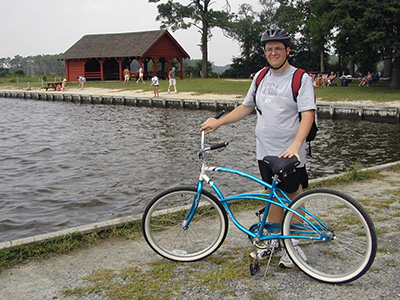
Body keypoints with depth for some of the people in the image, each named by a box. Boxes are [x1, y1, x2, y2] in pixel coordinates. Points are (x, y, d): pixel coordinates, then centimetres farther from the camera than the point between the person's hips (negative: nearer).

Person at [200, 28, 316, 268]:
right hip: (265, 151, 5)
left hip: (290, 154, -5)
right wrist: (218, 122, 13)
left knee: (294, 197, 5)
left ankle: (294, 245, 18)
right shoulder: (260, 77, 10)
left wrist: (295, 145, -31)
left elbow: (308, 114, -17)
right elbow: (247, 107, 19)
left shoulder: (301, 79, -8)